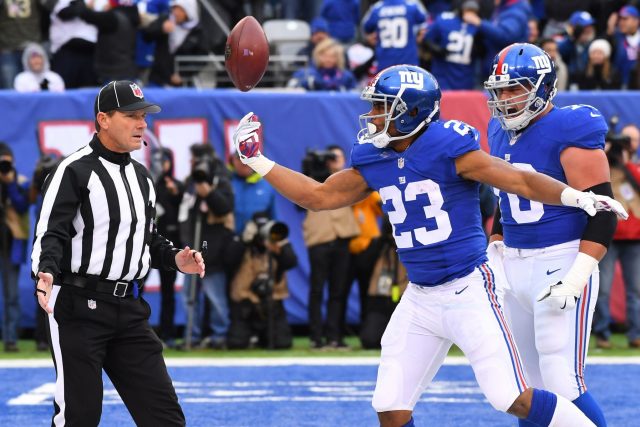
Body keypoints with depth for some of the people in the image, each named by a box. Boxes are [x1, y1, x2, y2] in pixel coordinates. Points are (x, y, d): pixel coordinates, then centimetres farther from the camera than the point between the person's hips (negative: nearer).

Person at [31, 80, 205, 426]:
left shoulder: (142, 177, 17)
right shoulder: (74, 171, -9)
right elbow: (50, 234, -15)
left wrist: (174, 259, 6)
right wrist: (45, 274, -34)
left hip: (129, 309, 7)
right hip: (78, 307, -7)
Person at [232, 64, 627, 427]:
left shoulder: (447, 147, -13)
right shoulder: (374, 161, 6)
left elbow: (520, 180, -13)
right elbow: (318, 197, 16)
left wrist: (578, 197, -27)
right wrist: (256, 160, 15)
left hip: (468, 290, -7)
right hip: (420, 299, 7)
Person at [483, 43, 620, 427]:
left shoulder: (569, 133, -14)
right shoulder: (501, 134, 11)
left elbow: (603, 215, -16)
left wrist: (576, 278, -22)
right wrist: (494, 260, 16)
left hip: (561, 263, -8)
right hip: (514, 267, 8)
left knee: (563, 384, -14)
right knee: (534, 385, 10)